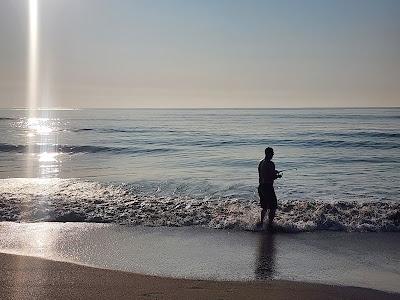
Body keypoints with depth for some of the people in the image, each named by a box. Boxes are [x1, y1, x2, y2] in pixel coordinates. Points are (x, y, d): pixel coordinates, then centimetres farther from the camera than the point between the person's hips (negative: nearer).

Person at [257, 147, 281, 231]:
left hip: (261, 187, 9)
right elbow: (271, 178, -21)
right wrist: (278, 176, -2)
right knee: (273, 208, 2)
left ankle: (261, 222, 29)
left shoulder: (261, 163, 9)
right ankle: (270, 224, 2)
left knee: (265, 207, 22)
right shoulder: (270, 164, -17)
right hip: (268, 187, -9)